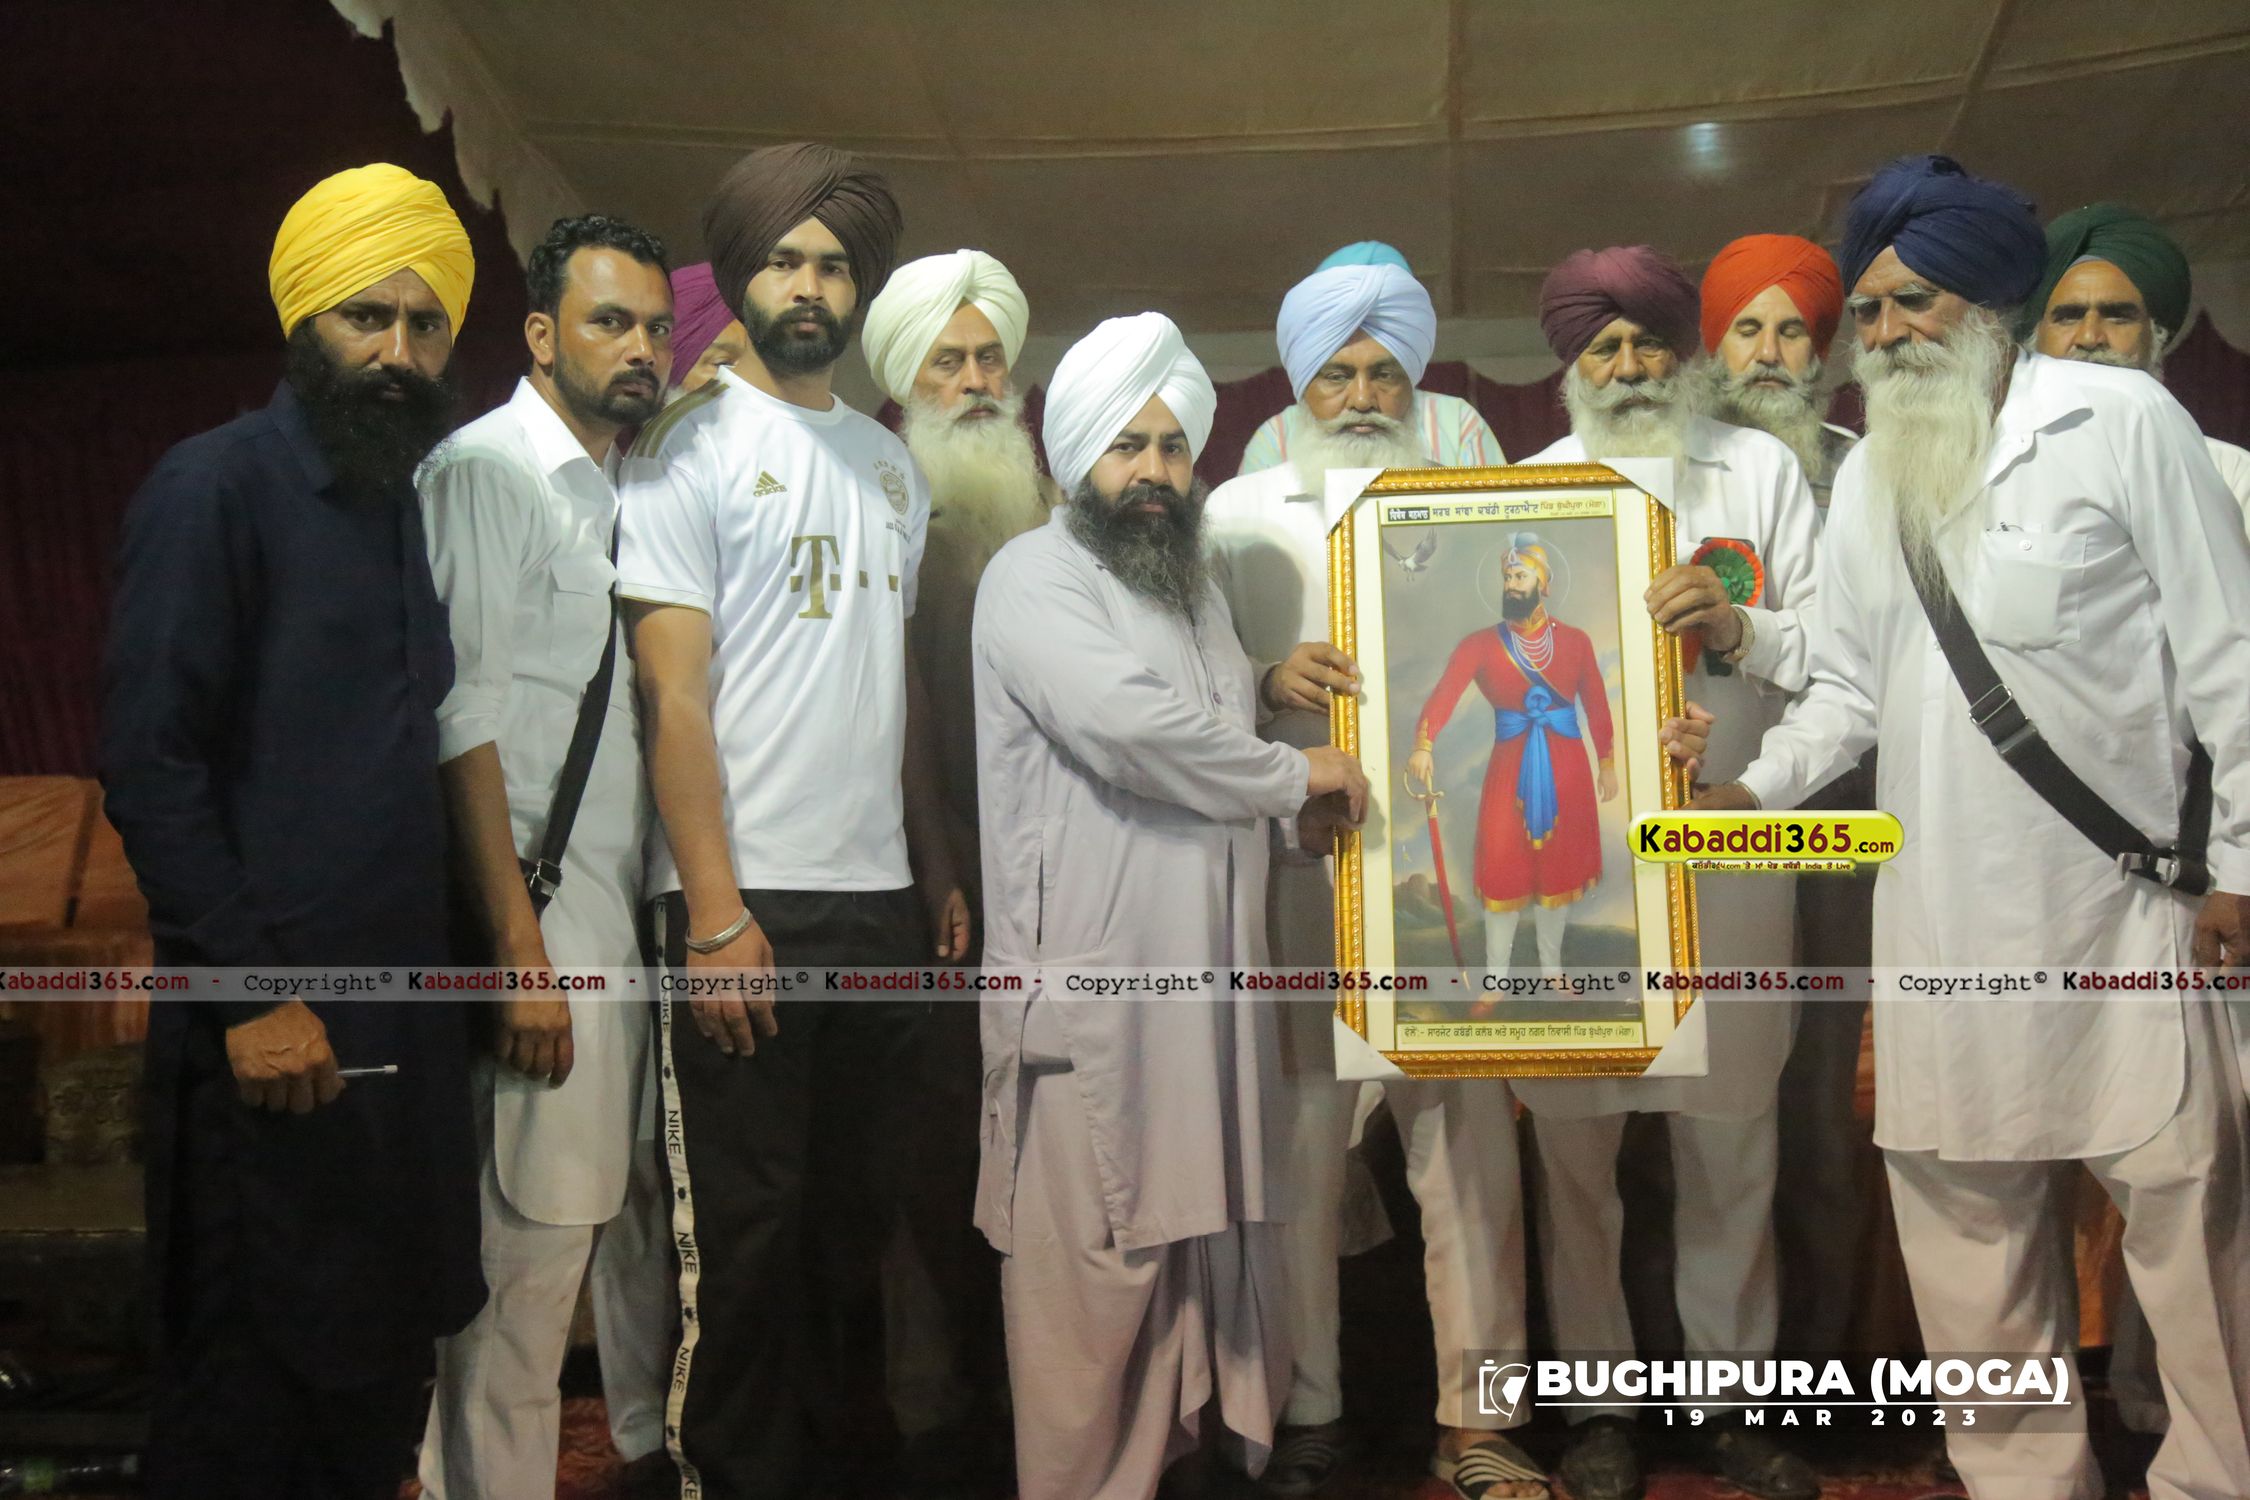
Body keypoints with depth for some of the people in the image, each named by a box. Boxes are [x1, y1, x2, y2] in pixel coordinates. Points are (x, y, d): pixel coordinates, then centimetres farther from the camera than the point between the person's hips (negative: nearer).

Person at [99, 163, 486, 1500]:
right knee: (252, 1387, 2)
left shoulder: (415, 504, 14)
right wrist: (249, 992, -17)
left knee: (386, 1369, 15)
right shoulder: (215, 485, -7)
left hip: (407, 1020, 7)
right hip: (274, 1032, -7)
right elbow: (150, 761, -13)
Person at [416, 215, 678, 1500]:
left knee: (648, 1202, 14)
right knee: (530, 1249, -6)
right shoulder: (486, 468, -6)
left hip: (641, 901, 7)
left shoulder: (629, 489, 17)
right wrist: (518, 949, -17)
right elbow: (464, 717, -13)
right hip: (545, 906, -7)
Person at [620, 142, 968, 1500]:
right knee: (746, 1231, 2)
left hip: (879, 894, 6)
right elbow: (674, 693, -9)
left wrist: (938, 869, 12)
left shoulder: (891, 463, 15)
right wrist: (714, 914, -15)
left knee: (856, 1212, 14)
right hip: (748, 897, -6)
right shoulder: (693, 448, -2)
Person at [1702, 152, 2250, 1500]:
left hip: (2119, 891, -4)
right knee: (1965, 1203, 9)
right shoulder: (1865, 476, 13)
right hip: (1943, 906, 5)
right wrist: (1758, 790, 0)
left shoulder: (2122, 421, -1)